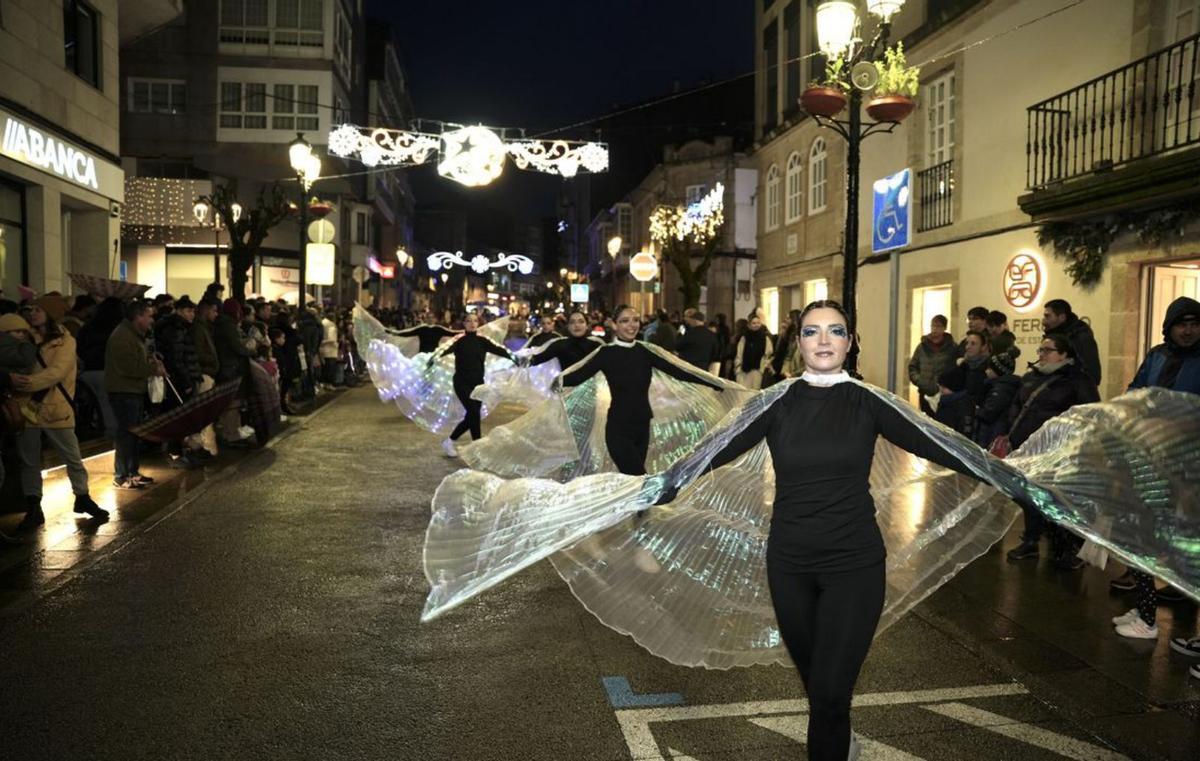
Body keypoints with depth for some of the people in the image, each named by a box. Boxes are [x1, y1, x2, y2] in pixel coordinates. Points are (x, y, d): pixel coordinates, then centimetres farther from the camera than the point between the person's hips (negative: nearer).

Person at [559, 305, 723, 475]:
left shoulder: (645, 351, 5)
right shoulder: (607, 353, -7)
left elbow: (677, 371, 4)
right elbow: (580, 375, -14)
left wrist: (717, 384, 2)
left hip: (643, 426, 5)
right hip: (619, 428, -5)